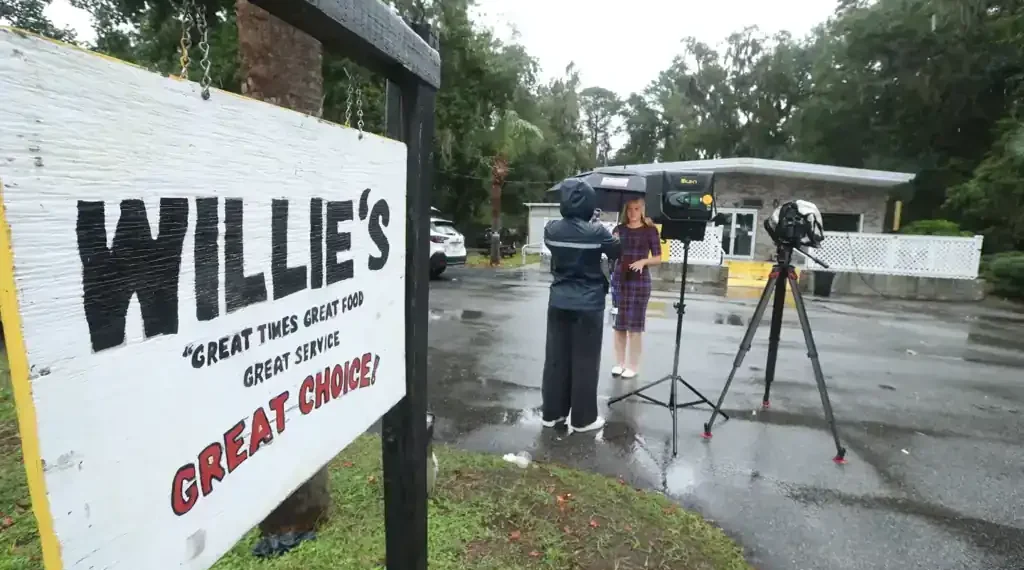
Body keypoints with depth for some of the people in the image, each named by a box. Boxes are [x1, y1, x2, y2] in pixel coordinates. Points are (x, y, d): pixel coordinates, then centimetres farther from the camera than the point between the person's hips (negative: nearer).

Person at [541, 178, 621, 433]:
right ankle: (582, 418, 16)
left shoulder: (551, 229, -3)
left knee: (556, 358, 12)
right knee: (585, 361, 6)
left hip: (559, 302, 4)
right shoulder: (596, 231, -13)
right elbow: (617, 253, 2)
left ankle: (552, 413, 23)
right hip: (588, 304, -4)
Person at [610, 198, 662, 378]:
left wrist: (643, 261, -17)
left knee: (635, 325, 1)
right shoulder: (619, 229, 8)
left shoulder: (650, 230, 1)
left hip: (640, 281, -3)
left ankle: (633, 366, 11)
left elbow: (658, 258, 1)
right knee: (619, 324, 7)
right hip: (619, 279, 3)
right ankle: (619, 363, 19)